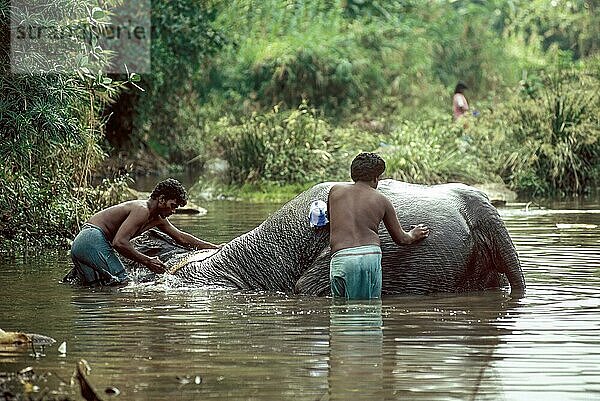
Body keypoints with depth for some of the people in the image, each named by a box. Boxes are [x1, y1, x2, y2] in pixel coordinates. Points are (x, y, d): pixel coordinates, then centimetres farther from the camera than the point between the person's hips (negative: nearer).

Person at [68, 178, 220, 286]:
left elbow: (182, 238, 24)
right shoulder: (142, 210, -19)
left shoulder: (157, 219, 14)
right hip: (93, 240, -10)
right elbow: (119, 242, -28)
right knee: (120, 281, -14)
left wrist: (215, 248, 22)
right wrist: (147, 262, -24)